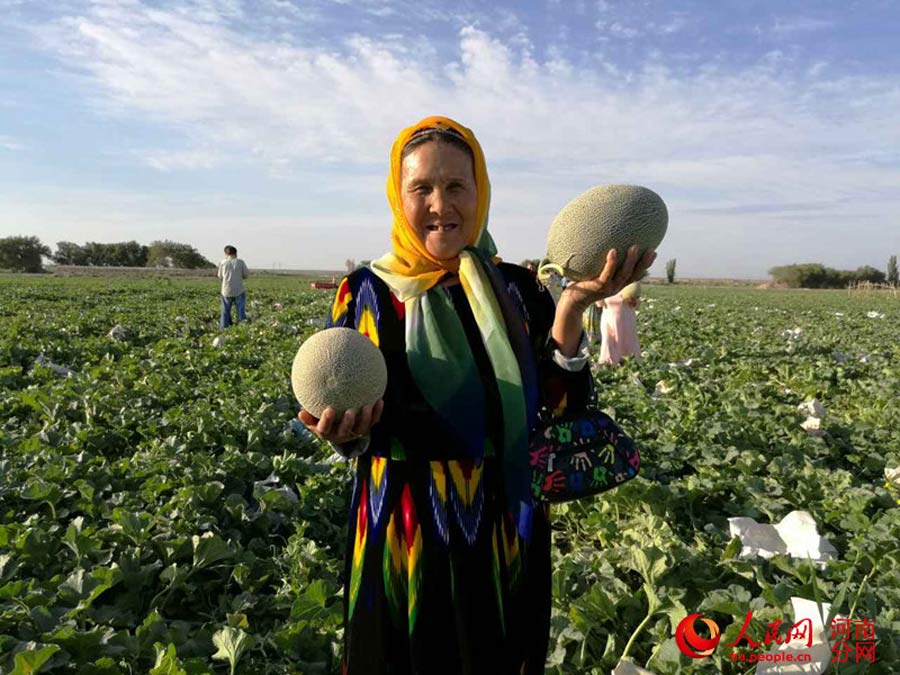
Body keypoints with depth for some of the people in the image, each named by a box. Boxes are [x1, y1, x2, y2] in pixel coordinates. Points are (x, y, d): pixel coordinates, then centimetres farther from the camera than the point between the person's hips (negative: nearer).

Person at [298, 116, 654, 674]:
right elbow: (350, 430, -5)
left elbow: (567, 405, -9)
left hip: (508, 536, 2)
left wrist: (572, 308, -23)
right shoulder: (367, 293, -6)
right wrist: (348, 432, -29)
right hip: (406, 535, -1)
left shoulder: (519, 289, -2)